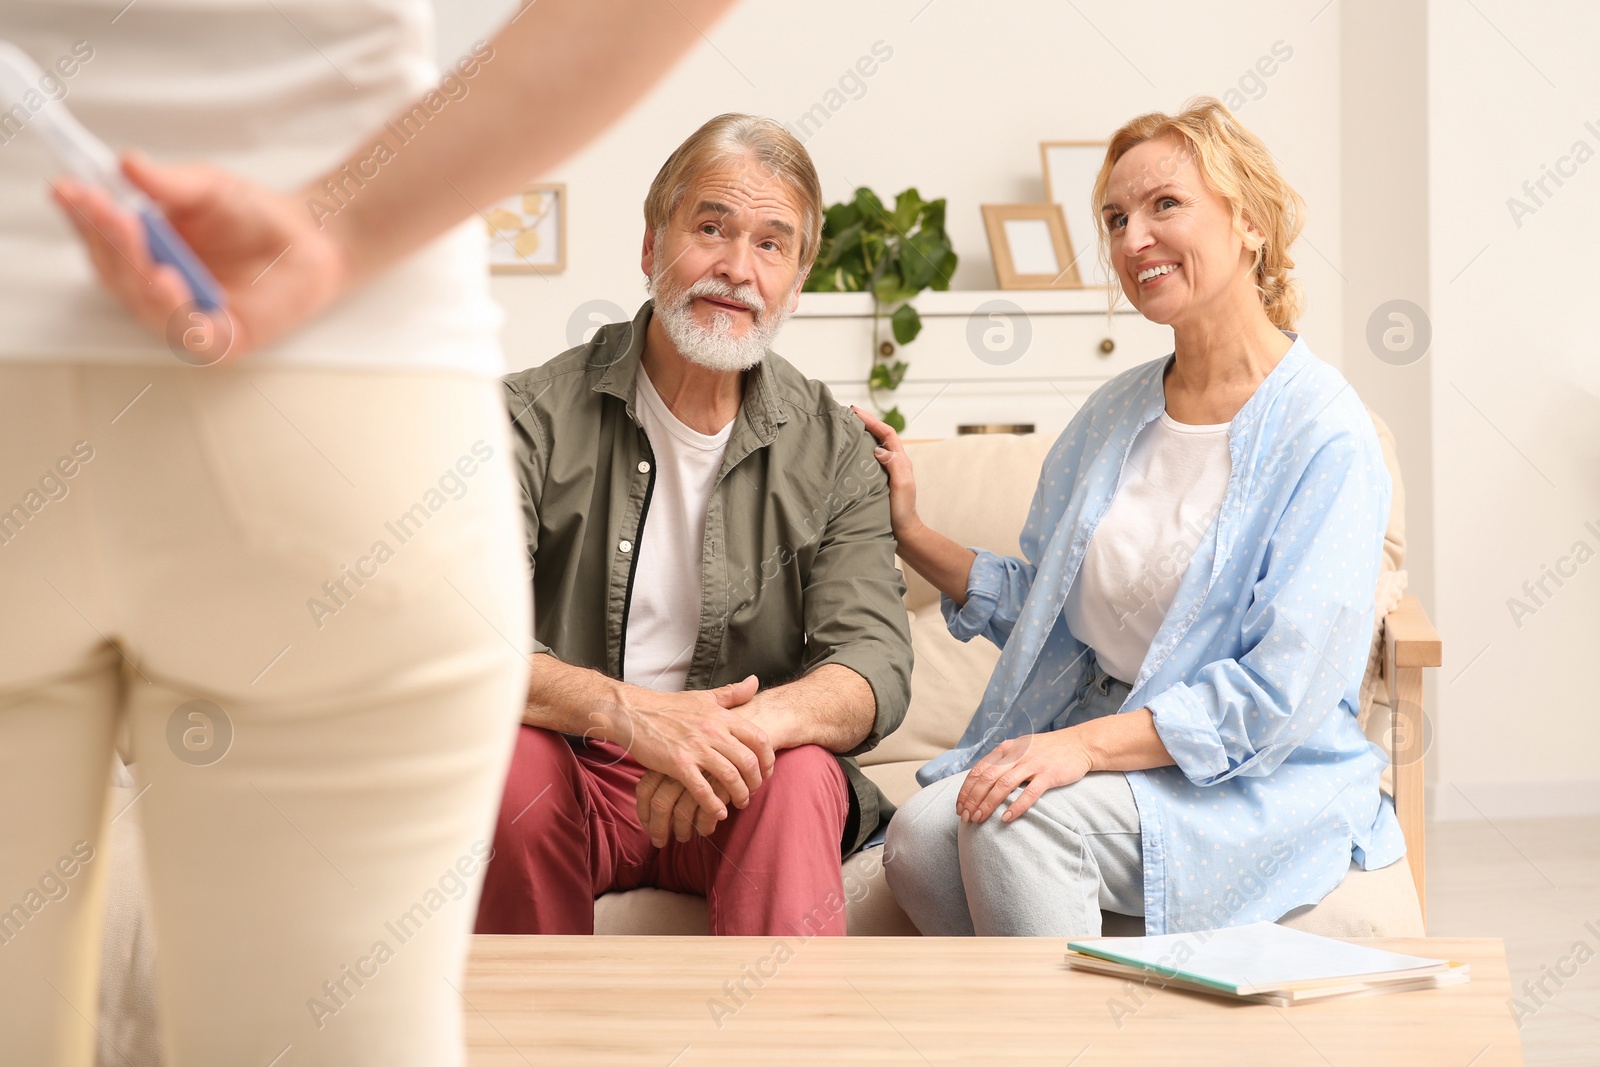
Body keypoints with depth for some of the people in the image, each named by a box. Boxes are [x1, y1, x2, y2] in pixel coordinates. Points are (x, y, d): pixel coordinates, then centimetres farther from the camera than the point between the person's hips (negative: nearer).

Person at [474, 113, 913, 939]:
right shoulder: (536, 417, -3)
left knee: (800, 772, -31)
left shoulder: (832, 449, 5)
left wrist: (744, 725, -33)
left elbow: (876, 663, -9)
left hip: (739, 793, 1)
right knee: (507, 759, -32)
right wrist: (627, 712, -36)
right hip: (573, 772, 0)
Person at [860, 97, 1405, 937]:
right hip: (1102, 750, 6)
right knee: (919, 837, -22)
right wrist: (910, 535, 8)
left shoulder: (1324, 433, -11)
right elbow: (1040, 605, 20)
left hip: (1262, 785, -6)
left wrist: (1087, 745, -24)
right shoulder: (1115, 412, 11)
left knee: (1017, 823, -31)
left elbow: (1283, 694, -17)